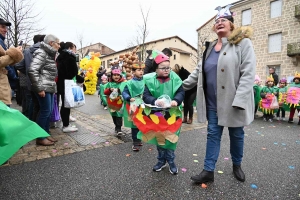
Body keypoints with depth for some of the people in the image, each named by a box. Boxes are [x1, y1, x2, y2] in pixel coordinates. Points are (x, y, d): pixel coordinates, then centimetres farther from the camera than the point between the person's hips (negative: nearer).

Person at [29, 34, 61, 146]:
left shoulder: (49, 54, 19)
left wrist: (53, 86, 13)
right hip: (44, 88, -9)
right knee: (45, 111, -5)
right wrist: (39, 88, -20)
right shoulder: (41, 53, -10)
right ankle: (40, 138, 6)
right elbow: (32, 70, -20)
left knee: (49, 111, 12)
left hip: (50, 88, 9)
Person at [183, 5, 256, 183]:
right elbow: (199, 71, 18)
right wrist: (182, 86, 15)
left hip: (233, 101, -4)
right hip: (213, 102, 5)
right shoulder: (210, 47, 12)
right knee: (213, 134, 6)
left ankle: (237, 165, 35)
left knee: (236, 135, 11)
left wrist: (239, 100, -21)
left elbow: (248, 73, -14)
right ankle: (209, 171, 15)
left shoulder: (242, 43, -5)